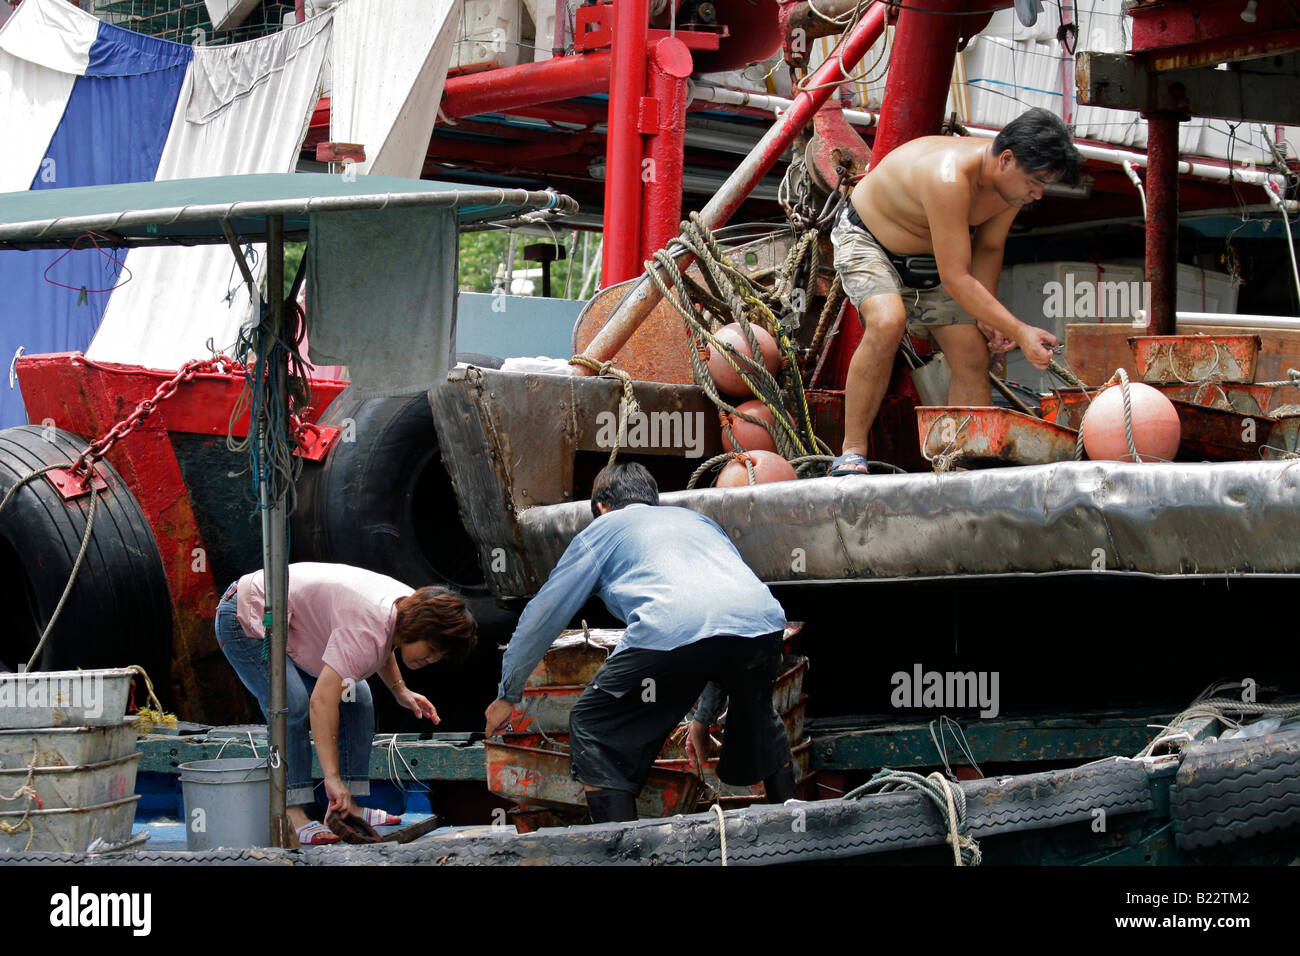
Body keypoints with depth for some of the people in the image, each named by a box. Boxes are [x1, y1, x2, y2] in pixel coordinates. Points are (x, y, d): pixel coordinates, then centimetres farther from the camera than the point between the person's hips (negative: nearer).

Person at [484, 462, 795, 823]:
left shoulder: (603, 529, 29)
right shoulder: (697, 519, 41)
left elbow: (542, 617, 31)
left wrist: (507, 696, 44)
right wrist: (704, 716, 56)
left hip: (671, 632, -4)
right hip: (762, 623, 5)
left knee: (592, 729, 15)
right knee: (757, 716, 35)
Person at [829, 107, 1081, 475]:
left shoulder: (1012, 181, -15)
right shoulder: (949, 177, -40)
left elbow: (988, 248, 3)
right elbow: (955, 278, -38)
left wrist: (986, 315, -12)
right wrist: (1019, 331, -40)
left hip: (931, 258, 8)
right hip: (867, 240, -8)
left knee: (973, 356, -5)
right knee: (887, 323, -34)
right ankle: (851, 454, -26)